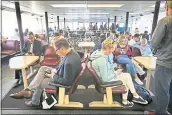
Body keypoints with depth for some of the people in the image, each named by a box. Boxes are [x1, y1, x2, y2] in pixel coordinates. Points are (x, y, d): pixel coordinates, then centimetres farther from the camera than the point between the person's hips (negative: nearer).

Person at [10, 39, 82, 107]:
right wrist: (56, 69, -3)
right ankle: (28, 90, 10)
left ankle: (34, 102, 32)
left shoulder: (69, 62, -37)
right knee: (43, 68, 8)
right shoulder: (71, 52, -8)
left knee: (39, 82, 5)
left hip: (63, 83, -9)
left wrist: (54, 76, -18)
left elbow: (66, 81, -30)